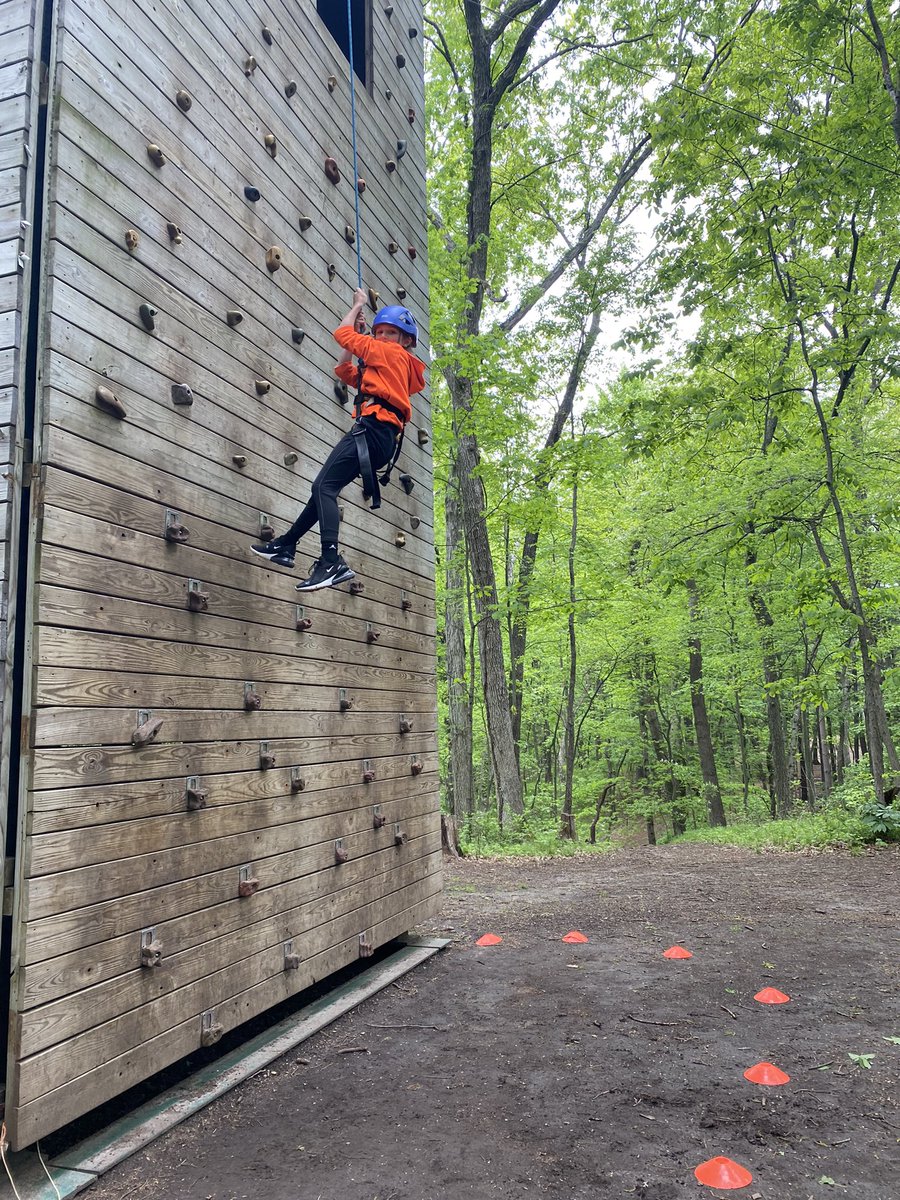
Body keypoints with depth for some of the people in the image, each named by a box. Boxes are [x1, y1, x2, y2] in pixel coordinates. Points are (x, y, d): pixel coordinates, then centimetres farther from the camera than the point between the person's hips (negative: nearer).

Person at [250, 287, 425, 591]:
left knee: (324, 485, -20)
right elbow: (345, 372, 35)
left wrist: (358, 305, 23)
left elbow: (342, 333, 6)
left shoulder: (393, 353, 4)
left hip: (373, 428, -10)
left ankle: (332, 562, -33)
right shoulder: (386, 364, 30)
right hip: (383, 437, 10)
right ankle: (286, 545, 20)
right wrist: (360, 331, 32)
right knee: (325, 486, 14)